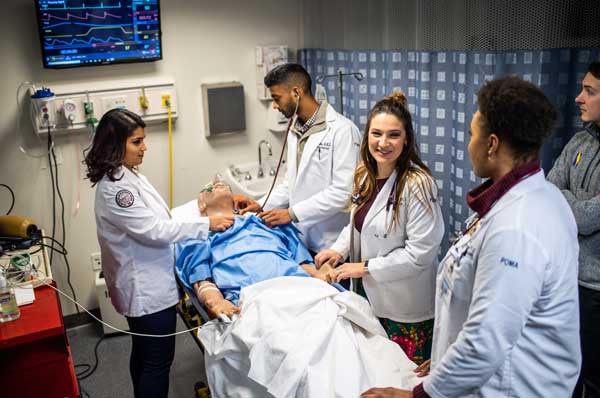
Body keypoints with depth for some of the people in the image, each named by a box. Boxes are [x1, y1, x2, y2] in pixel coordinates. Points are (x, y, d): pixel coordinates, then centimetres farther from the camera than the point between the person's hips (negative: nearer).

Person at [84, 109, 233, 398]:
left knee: (144, 355, 23)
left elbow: (156, 219, 14)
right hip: (148, 289, -10)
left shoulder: (129, 176, 8)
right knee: (158, 360, 3)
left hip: (149, 283, 10)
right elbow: (154, 231, -24)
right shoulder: (114, 188, -23)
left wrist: (200, 209, 10)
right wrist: (206, 224, -20)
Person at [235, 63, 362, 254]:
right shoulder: (295, 129, 12)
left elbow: (343, 191, -22)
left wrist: (292, 213, -21)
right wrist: (261, 205, 4)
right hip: (300, 240, 7)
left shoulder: (342, 130, -16)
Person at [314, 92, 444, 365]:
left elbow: (420, 252, -22)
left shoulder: (417, 184, -23)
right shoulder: (365, 173, 2)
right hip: (370, 296, 7)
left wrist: (365, 268, -17)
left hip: (407, 309, -7)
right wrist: (340, 249, 1)